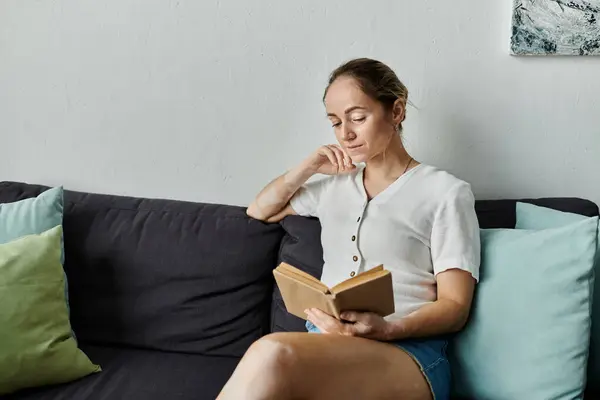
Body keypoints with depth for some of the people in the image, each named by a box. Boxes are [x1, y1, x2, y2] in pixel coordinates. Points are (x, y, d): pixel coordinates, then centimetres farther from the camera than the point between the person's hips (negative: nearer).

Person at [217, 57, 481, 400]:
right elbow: (259, 212, 34)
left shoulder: (446, 192, 4)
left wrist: (387, 329, -22)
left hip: (408, 353, -4)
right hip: (325, 344, 5)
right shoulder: (336, 185, 22)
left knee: (273, 354, -37)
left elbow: (455, 307, -1)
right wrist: (309, 168, 16)